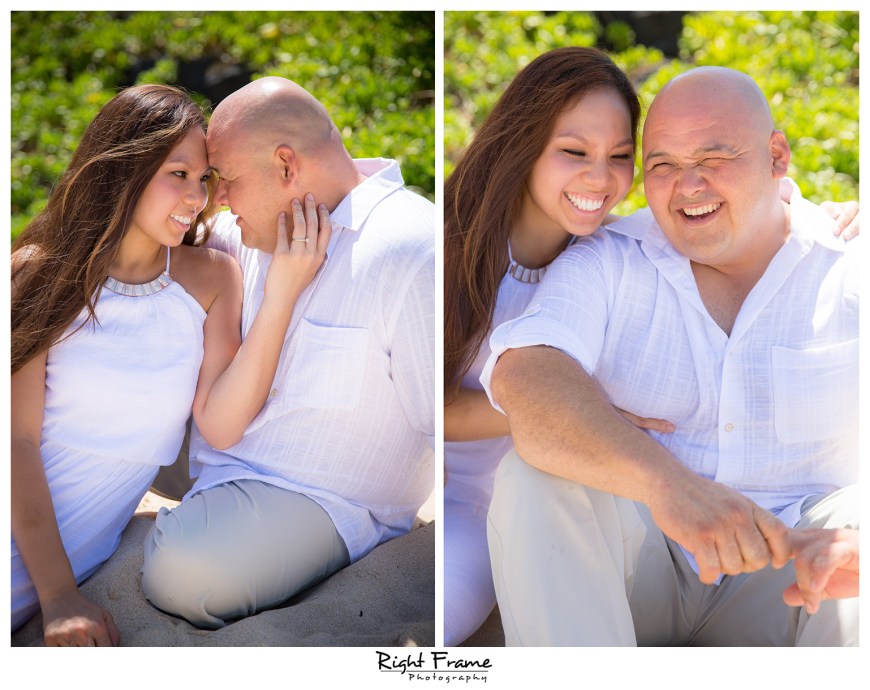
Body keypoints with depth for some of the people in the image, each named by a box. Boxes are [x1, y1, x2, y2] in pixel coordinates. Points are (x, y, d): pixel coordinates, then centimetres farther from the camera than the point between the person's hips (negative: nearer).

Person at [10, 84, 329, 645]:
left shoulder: (212, 277, 2)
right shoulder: (42, 273, -3)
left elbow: (220, 426, -9)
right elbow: (19, 437, -9)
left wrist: (282, 296, -18)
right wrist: (58, 596, -19)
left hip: (83, 555, 0)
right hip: (18, 532, 0)